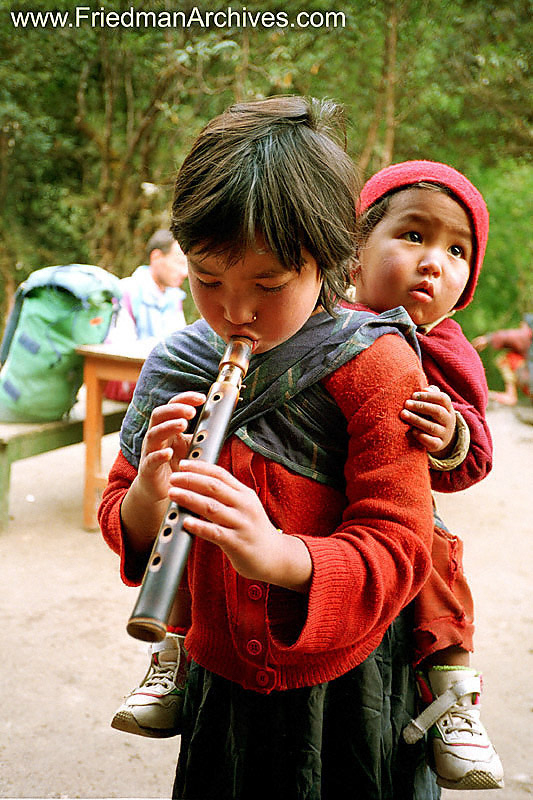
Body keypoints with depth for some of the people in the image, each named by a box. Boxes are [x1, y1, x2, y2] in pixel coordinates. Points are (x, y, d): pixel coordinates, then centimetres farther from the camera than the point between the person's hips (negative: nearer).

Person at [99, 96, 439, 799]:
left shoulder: (374, 366, -16)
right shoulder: (177, 366, -4)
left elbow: (396, 550, -20)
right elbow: (122, 527, 1)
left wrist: (279, 555, -38)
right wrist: (148, 496, -23)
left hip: (349, 692, -3)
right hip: (221, 683, 4)